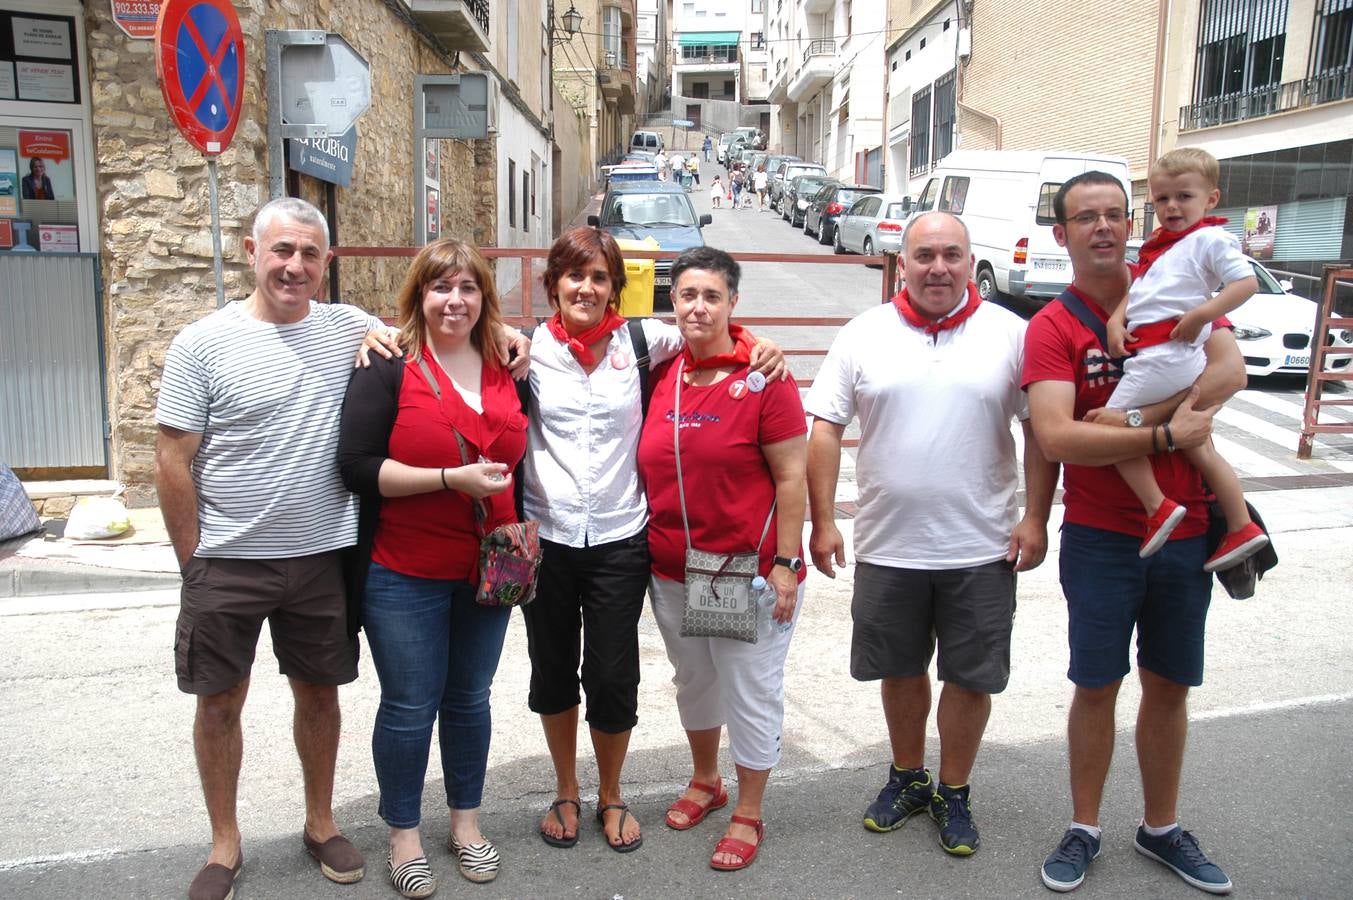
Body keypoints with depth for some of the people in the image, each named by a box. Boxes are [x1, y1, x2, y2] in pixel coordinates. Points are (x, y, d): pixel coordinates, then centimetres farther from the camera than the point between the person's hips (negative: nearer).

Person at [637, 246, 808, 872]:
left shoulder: (762, 377, -12)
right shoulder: (661, 373, 2)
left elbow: (790, 477, -11)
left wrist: (786, 564, -14)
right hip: (672, 571, 5)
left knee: (751, 691, 8)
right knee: (692, 680, 22)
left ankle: (748, 815, 27)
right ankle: (705, 781, 45)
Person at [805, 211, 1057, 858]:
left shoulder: (1012, 335, -1)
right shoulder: (865, 335, 0)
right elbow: (825, 429, 0)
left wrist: (1036, 518, -4)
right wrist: (823, 521, -4)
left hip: (982, 549, -1)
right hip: (886, 545, 1)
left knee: (971, 677, 10)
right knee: (900, 669, 16)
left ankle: (954, 793, 31)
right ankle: (907, 777, 38)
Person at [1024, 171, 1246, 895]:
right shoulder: (1051, 327, -8)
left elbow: (1230, 368, -12)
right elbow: (1056, 438, -21)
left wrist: (1135, 417, -20)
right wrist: (1166, 435, -21)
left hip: (1185, 532, 3)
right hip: (1100, 538, -3)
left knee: (1169, 686, 15)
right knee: (1097, 686, 7)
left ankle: (1161, 828, 33)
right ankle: (1084, 829, 26)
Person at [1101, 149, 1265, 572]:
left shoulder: (1210, 238, -3)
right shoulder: (1159, 244, 21)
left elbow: (1247, 282, -13)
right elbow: (1136, 288, 19)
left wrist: (1201, 315, -22)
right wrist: (1117, 318, 1)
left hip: (1166, 356, -9)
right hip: (1150, 354, 9)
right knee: (1200, 448, 13)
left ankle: (1158, 508, -6)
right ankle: (1242, 529, 21)